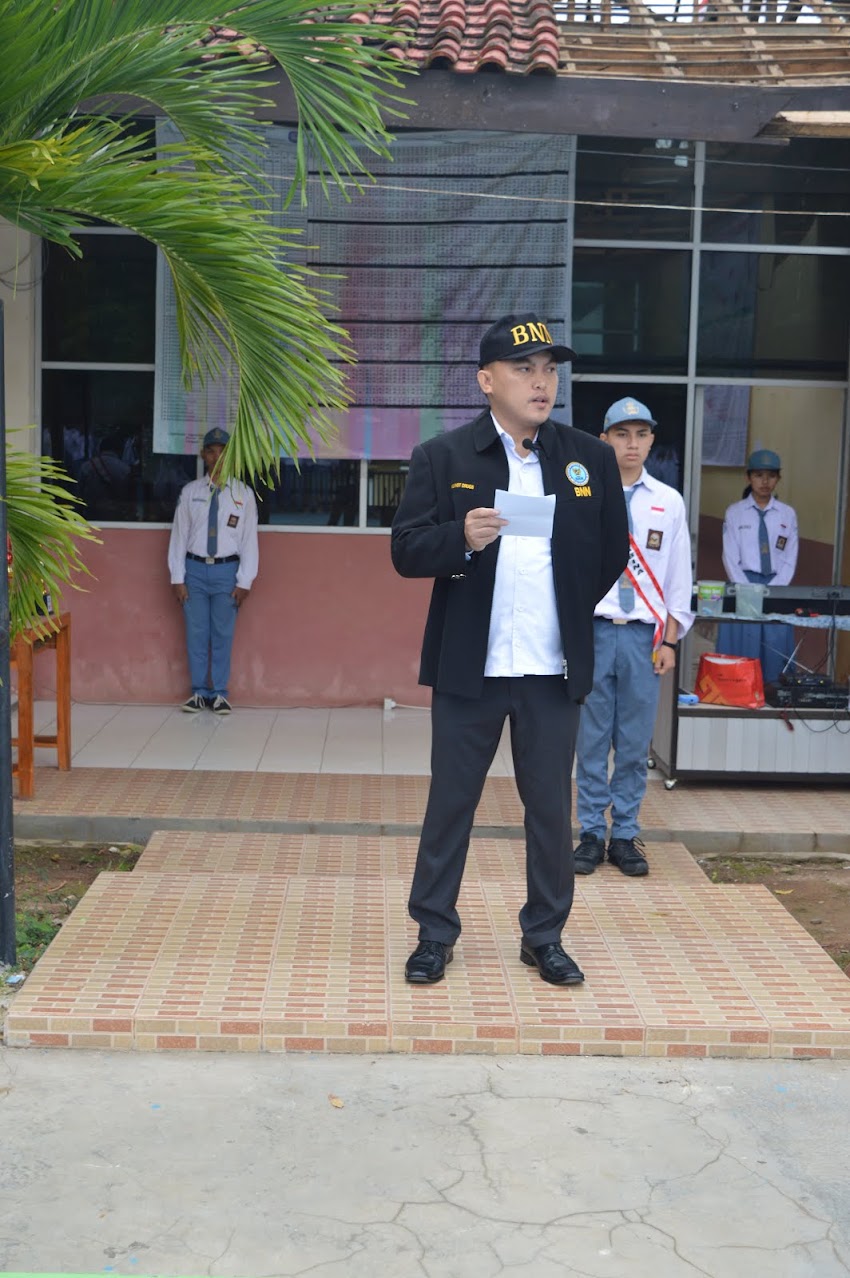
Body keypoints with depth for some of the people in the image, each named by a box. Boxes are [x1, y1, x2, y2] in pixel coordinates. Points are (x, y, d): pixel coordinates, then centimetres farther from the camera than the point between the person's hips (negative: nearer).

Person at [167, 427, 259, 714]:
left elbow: (249, 539, 0)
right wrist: (177, 578, -1)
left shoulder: (243, 494, 0)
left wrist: (244, 581, -5)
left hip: (226, 570, -1)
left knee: (223, 635, 4)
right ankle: (199, 692, 16)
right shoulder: (190, 492, 3)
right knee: (196, 634, 5)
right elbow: (179, 535, 4)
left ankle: (219, 694, 15)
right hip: (195, 568, 1)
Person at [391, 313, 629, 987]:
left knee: (551, 807, 9)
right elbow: (407, 550, -6)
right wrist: (462, 538, -23)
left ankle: (545, 936, 24)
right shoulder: (442, 458, -1)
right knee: (450, 803, 8)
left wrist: (569, 613, 14)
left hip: (554, 672, 2)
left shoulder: (591, 458, 5)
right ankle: (435, 933, 22)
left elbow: (613, 552, 13)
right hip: (469, 670, -2)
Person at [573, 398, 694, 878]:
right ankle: (592, 834, 13)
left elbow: (679, 575, 9)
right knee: (592, 739, 3)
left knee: (636, 743, 5)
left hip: (644, 635, 2)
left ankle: (626, 836, 15)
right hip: (593, 628, -1)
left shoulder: (669, 502, 7)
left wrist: (669, 640, 4)